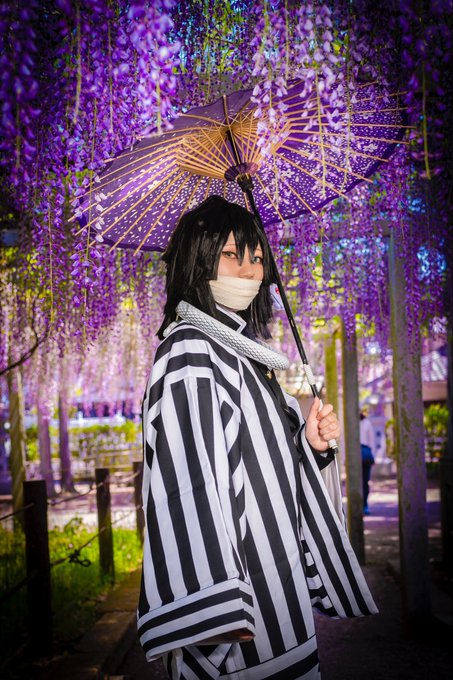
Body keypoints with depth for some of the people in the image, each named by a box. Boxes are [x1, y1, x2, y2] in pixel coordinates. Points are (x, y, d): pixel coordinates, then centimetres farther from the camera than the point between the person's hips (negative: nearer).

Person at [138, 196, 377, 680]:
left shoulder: (244, 350, 14)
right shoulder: (188, 350, -14)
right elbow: (190, 477, -25)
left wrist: (309, 443, 1)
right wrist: (214, 613, -31)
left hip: (275, 577, 9)